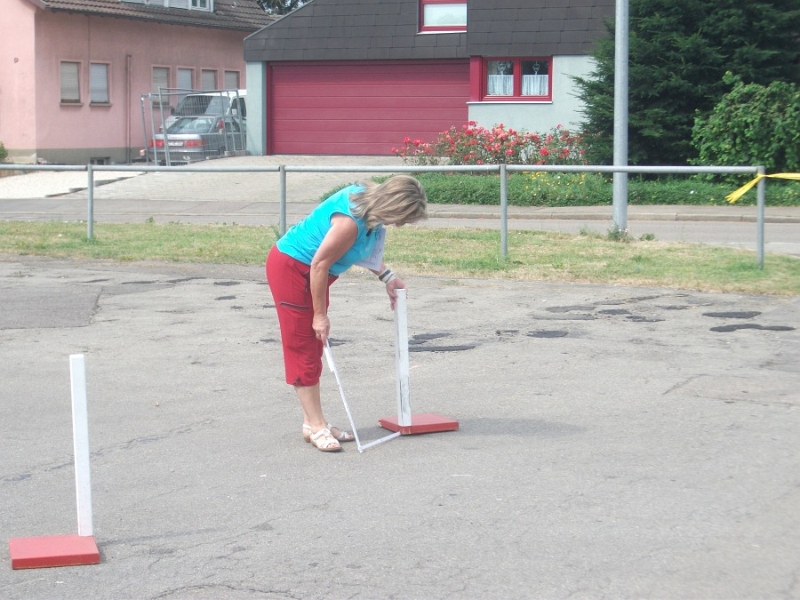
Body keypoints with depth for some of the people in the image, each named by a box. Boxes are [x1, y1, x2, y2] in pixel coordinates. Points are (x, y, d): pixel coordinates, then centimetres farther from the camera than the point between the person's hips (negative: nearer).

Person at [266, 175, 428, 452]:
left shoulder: (370, 199, -6)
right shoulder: (350, 221, -33)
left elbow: (367, 246, 13)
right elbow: (320, 264, -26)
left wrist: (386, 276, 4)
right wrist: (320, 315, -18)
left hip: (310, 272, 10)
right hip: (291, 268, -10)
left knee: (313, 349, 12)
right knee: (303, 348, -5)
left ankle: (312, 422, 18)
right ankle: (316, 426, -2)